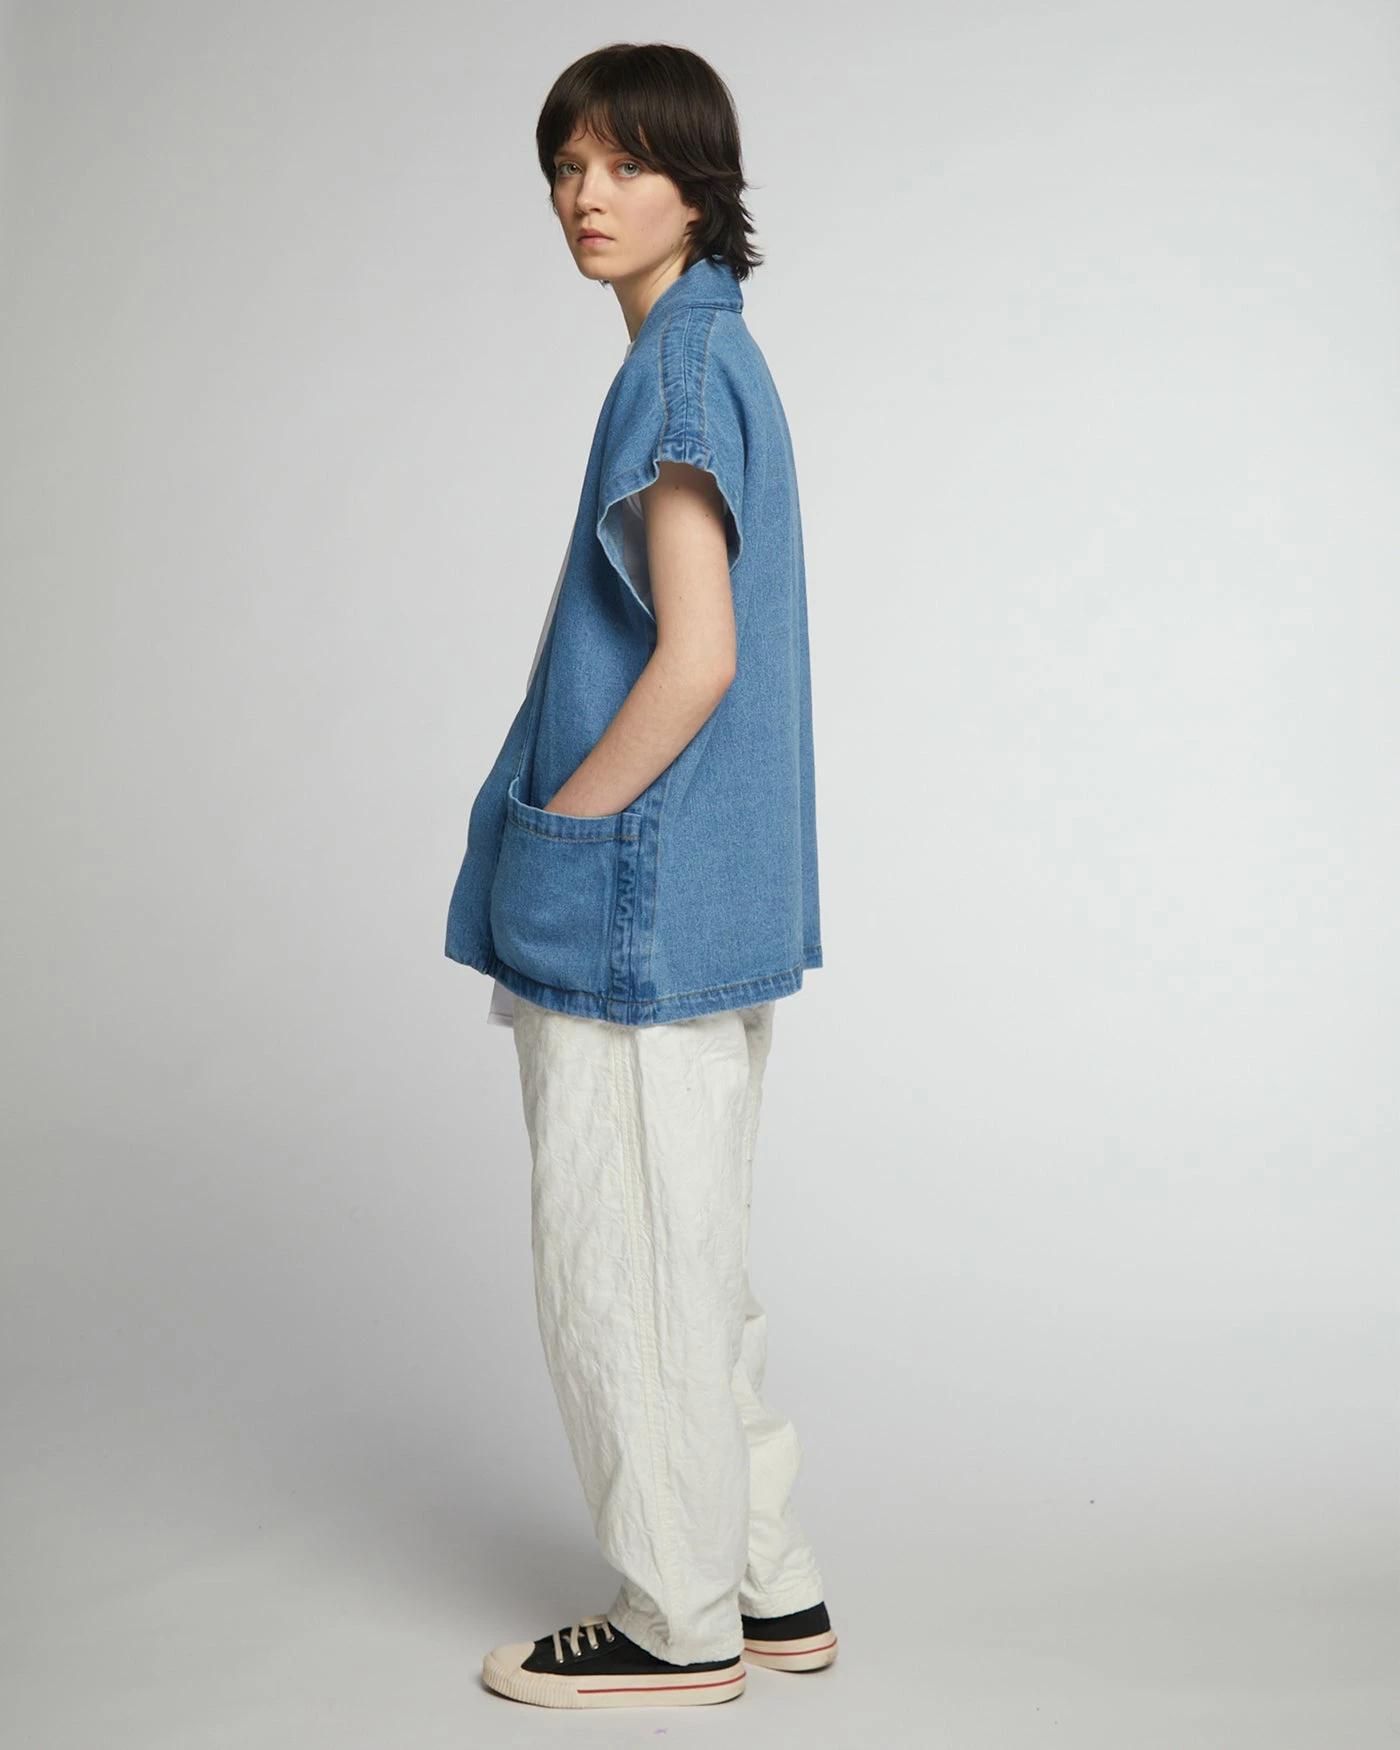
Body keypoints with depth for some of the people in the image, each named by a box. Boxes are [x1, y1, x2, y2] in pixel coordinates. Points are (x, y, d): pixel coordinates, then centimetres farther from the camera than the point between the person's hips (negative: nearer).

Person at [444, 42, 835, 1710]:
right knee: (692, 1260, 17)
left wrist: (555, 835, -13)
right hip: (704, 895, 10)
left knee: (618, 1265, 1)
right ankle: (770, 1591, 28)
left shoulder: (679, 366, -14)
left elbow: (696, 659, -22)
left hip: (635, 901, -10)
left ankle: (677, 1625, 15)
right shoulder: (714, 352, 16)